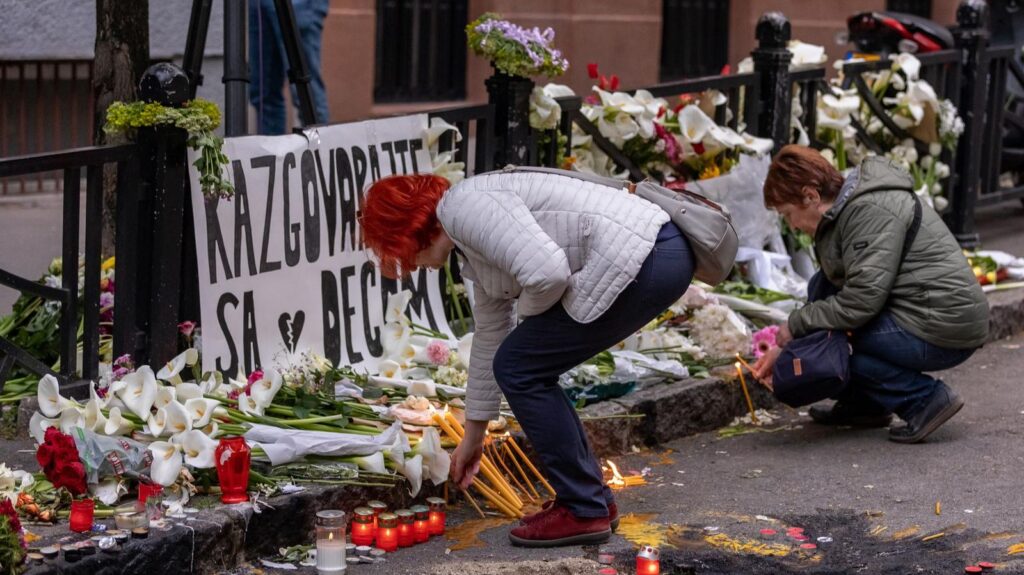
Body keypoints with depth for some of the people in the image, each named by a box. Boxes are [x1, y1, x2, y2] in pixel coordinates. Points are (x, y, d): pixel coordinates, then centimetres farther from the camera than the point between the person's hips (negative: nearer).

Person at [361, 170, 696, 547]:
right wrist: (473, 436, 39)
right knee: (526, 369, 16)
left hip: (641, 258, -10)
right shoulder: (473, 249, 21)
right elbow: (490, 340, 31)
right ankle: (593, 500, 24)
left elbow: (547, 272, -22)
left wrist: (529, 311, 1)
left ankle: (584, 511, 7)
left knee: (520, 369, 0)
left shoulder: (465, 205, -9)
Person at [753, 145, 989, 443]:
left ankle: (925, 398, -6)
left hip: (945, 334, -10)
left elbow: (862, 301, -26)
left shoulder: (871, 212, -19)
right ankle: (862, 403, 14)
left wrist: (797, 325, -12)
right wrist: (785, 348, 11)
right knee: (821, 289, 12)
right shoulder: (848, 208, 12)